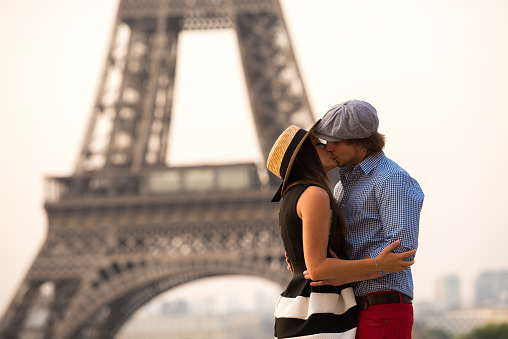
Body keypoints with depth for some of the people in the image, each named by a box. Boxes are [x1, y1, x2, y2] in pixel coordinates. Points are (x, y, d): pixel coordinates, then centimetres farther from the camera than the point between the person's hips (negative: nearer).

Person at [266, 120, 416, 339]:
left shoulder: (293, 198, 17)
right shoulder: (313, 195, -14)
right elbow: (316, 268, -20)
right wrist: (377, 265, -17)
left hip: (297, 318, 10)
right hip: (316, 320, -10)